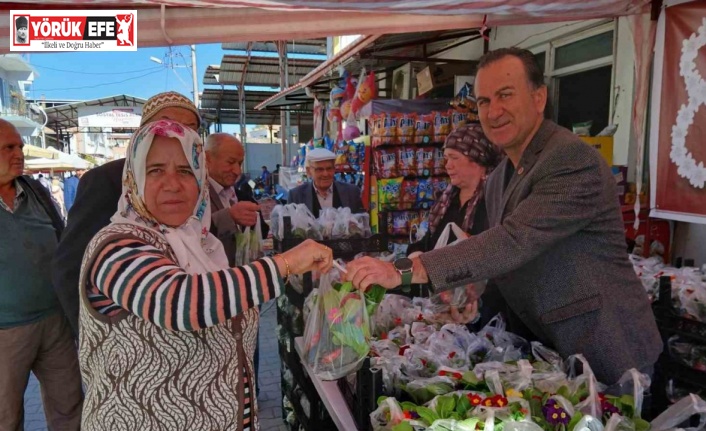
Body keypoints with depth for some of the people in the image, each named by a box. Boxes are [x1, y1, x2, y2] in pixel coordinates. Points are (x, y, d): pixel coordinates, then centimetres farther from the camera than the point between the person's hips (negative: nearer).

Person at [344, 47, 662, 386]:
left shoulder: (574, 159, -22)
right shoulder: (497, 181, 5)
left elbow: (513, 242, -33)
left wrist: (404, 271, -36)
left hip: (607, 355, -7)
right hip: (551, 350, 7)